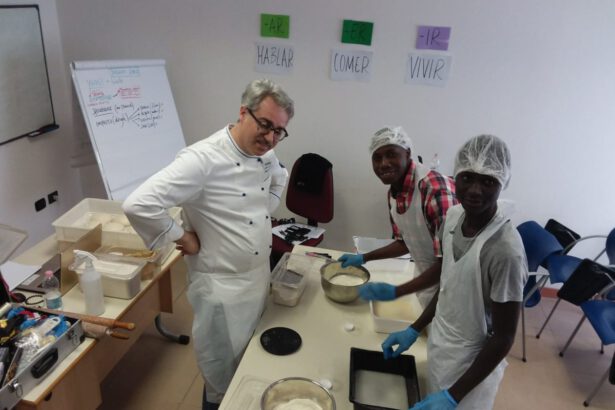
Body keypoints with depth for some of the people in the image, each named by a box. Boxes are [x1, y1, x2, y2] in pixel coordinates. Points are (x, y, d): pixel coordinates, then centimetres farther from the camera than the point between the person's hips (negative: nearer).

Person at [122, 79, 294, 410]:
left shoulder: (265, 154, -3)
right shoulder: (203, 159, -27)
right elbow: (138, 205, -33)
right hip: (222, 286, -7)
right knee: (224, 376, 14)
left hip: (259, 277, 8)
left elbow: (280, 178, 22)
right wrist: (183, 238, -22)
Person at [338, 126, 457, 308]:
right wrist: (364, 258, 8)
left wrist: (396, 291, -30)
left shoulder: (435, 189, -28)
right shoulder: (394, 192, -1)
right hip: (425, 282, 7)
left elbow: (448, 261, -28)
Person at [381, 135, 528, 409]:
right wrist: (415, 329, 7)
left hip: (470, 364, -6)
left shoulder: (505, 250, -30)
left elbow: (503, 338, -21)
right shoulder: (454, 215, -9)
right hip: (439, 345, 6)